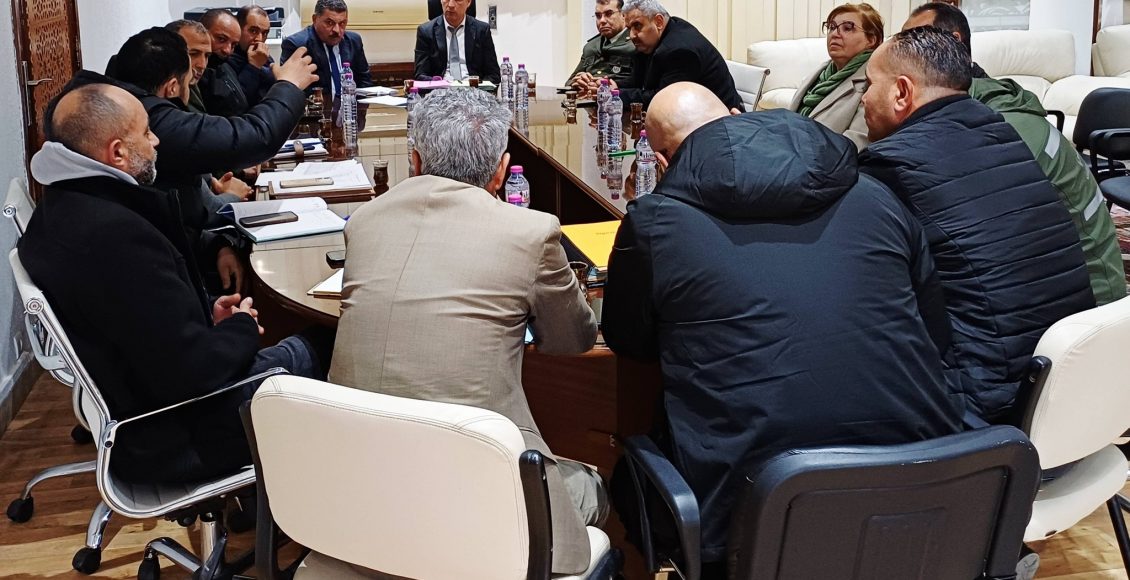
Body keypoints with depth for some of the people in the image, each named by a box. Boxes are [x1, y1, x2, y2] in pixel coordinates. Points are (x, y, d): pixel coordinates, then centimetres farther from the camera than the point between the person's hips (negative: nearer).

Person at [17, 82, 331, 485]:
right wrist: (242, 326, -12)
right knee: (317, 353, 10)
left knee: (305, 348, 19)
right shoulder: (116, 235, -32)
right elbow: (191, 373, -30)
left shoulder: (58, 210, -1)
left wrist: (205, 313, 2)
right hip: (177, 441, -9)